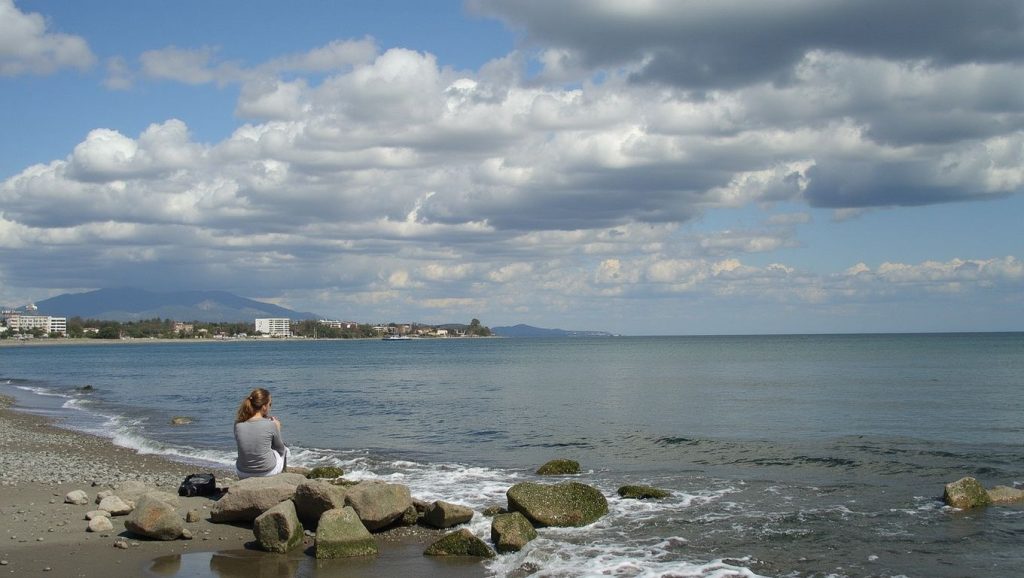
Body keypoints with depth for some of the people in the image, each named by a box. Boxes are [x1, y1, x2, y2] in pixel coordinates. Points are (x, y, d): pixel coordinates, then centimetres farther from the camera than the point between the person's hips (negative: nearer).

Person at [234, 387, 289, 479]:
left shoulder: (238, 424, -10)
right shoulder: (270, 424, -18)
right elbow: (280, 449, -1)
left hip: (243, 475, 3)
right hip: (268, 473, -3)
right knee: (285, 450, 31)